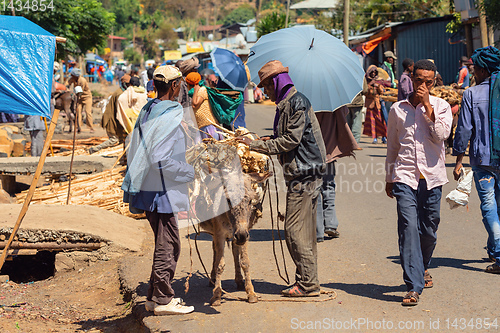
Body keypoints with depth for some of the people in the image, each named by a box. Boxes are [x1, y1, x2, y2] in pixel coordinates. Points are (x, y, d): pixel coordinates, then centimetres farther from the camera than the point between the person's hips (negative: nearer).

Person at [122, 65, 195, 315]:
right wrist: (190, 172, -12)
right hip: (162, 191, -9)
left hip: (147, 189, 9)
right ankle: (163, 300, 7)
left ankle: (155, 296, 24)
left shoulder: (147, 111, 10)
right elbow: (160, 160, -23)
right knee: (168, 246, 0)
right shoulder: (169, 116, -18)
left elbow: (135, 152, 15)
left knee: (164, 244, 17)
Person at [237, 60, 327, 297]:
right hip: (304, 172, 10)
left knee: (295, 230, -8)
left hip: (303, 172, -10)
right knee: (304, 231, 12)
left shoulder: (297, 102, -14)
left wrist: (256, 145, -16)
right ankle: (307, 281, 18)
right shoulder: (286, 103, 17)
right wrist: (265, 142, 12)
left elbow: (291, 140, -19)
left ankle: (307, 284, -3)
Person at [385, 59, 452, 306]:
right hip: (405, 177, 0)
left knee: (428, 230, 9)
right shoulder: (397, 109, 8)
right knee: (408, 227, -14)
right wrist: (389, 178, 20)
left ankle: (422, 268, 39)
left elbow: (441, 135, -12)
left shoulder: (441, 106, 5)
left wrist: (428, 106, -12)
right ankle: (413, 286, -15)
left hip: (432, 176, 1)